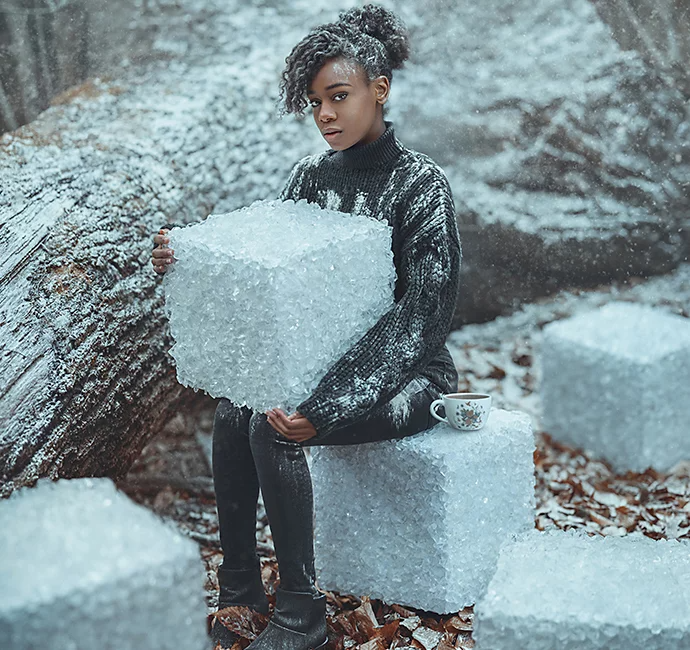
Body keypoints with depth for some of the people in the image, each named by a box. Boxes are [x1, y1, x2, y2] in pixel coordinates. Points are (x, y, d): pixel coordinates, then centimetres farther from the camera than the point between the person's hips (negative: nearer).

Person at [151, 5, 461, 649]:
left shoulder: (420, 183, -14)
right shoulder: (310, 176, 4)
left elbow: (421, 314, -21)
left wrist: (327, 407, -30)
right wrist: (187, 262, -19)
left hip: (407, 374, -6)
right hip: (328, 359, 6)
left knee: (273, 428, -26)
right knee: (232, 413, -20)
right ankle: (238, 596, -7)